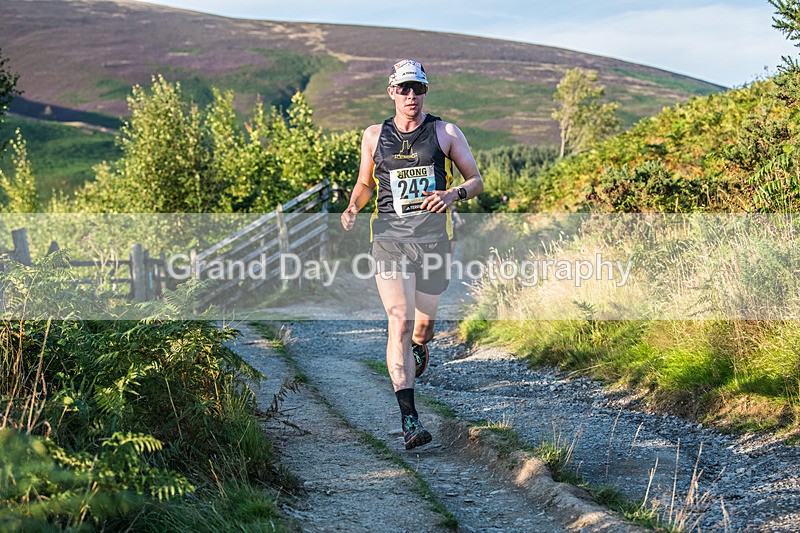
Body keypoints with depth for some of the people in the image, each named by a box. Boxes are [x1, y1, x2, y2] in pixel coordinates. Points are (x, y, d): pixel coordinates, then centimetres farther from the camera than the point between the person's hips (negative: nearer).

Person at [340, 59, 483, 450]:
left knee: (424, 321, 11)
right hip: (390, 235, 0)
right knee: (399, 322, -13)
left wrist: (454, 194, -16)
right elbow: (365, 183, 21)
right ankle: (409, 419, -14)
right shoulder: (374, 136, 9)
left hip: (432, 233, 0)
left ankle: (418, 347, 52)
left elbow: (477, 181, 6)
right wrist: (352, 209, 0)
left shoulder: (446, 133, 4)